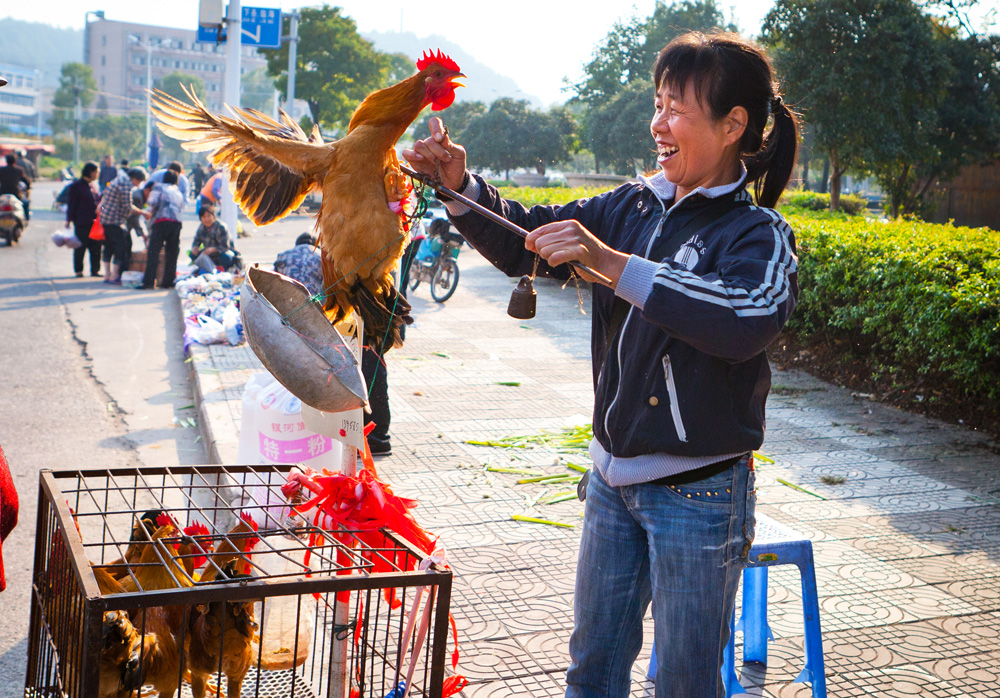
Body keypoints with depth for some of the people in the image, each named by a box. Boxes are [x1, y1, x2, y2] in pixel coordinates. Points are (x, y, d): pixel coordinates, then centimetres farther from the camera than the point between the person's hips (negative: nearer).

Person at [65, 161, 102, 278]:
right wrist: (69, 219, -7)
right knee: (80, 247, 1)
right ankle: (78, 270, 10)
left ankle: (95, 270, 14)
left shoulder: (94, 185, 13)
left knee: (96, 246, 6)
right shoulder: (77, 186, -5)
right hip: (82, 223, -6)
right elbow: (72, 204, -5)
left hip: (95, 221, 6)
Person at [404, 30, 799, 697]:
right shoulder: (633, 207, 5)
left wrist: (613, 265, -36)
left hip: (699, 492, -5)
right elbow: (523, 238, 6)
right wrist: (460, 184, -12)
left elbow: (750, 319, -33)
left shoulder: (758, 233, -12)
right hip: (613, 478, 6)